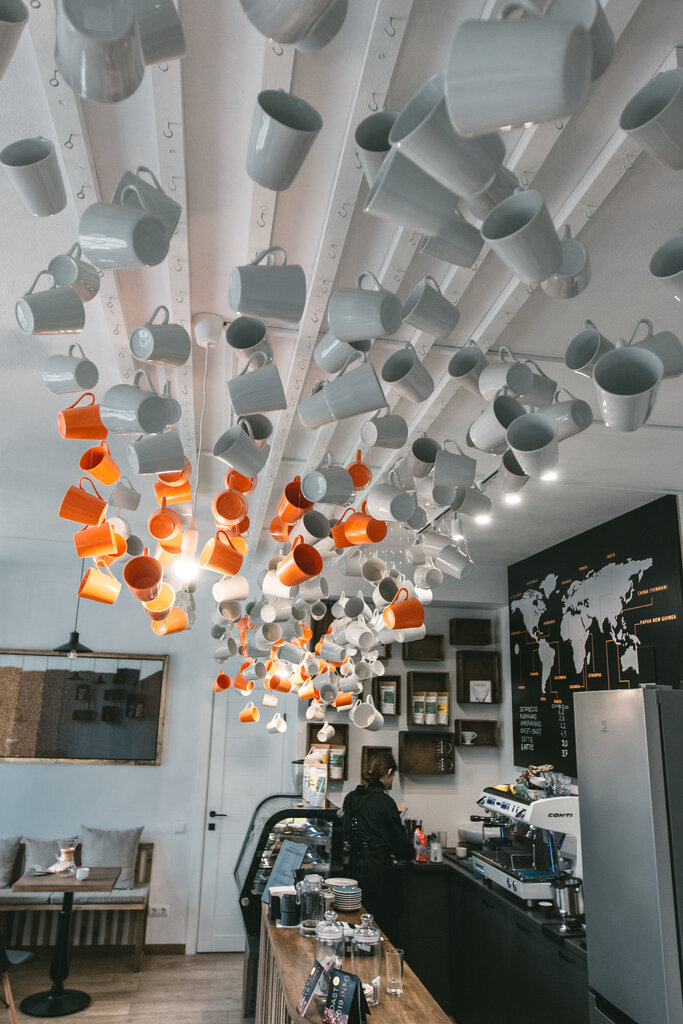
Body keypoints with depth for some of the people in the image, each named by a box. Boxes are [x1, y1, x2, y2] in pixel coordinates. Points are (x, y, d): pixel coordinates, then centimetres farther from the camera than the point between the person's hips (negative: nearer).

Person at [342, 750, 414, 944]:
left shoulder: (350, 798, 5)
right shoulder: (384, 802, -15)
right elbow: (400, 840, -6)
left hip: (355, 868, 7)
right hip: (377, 871, -7)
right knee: (386, 932, 5)